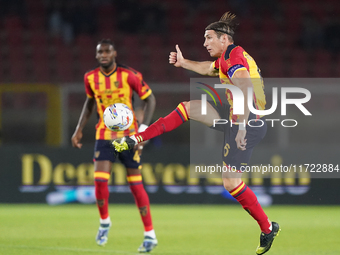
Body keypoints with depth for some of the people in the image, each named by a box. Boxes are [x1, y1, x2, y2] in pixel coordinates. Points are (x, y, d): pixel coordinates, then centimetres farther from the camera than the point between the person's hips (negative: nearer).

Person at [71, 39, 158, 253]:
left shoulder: (129, 75, -12)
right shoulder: (91, 78, -1)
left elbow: (150, 99, -6)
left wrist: (143, 129, -15)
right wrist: (79, 129, 12)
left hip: (128, 136, -3)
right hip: (104, 136, 3)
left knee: (136, 184, -1)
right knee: (100, 180, -14)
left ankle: (150, 234, 8)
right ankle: (104, 222, 13)